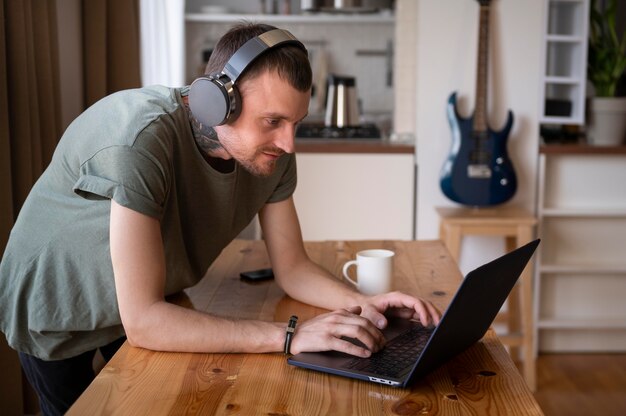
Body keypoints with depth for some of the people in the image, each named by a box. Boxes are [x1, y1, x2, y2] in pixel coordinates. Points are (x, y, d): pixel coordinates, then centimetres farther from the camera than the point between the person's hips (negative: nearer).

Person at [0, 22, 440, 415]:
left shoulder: (271, 150, -20)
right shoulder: (144, 138, -40)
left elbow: (293, 268, -7)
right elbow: (142, 320, -41)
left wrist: (363, 302, -26)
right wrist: (290, 336, -43)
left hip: (149, 308, 5)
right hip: (58, 311, -5)